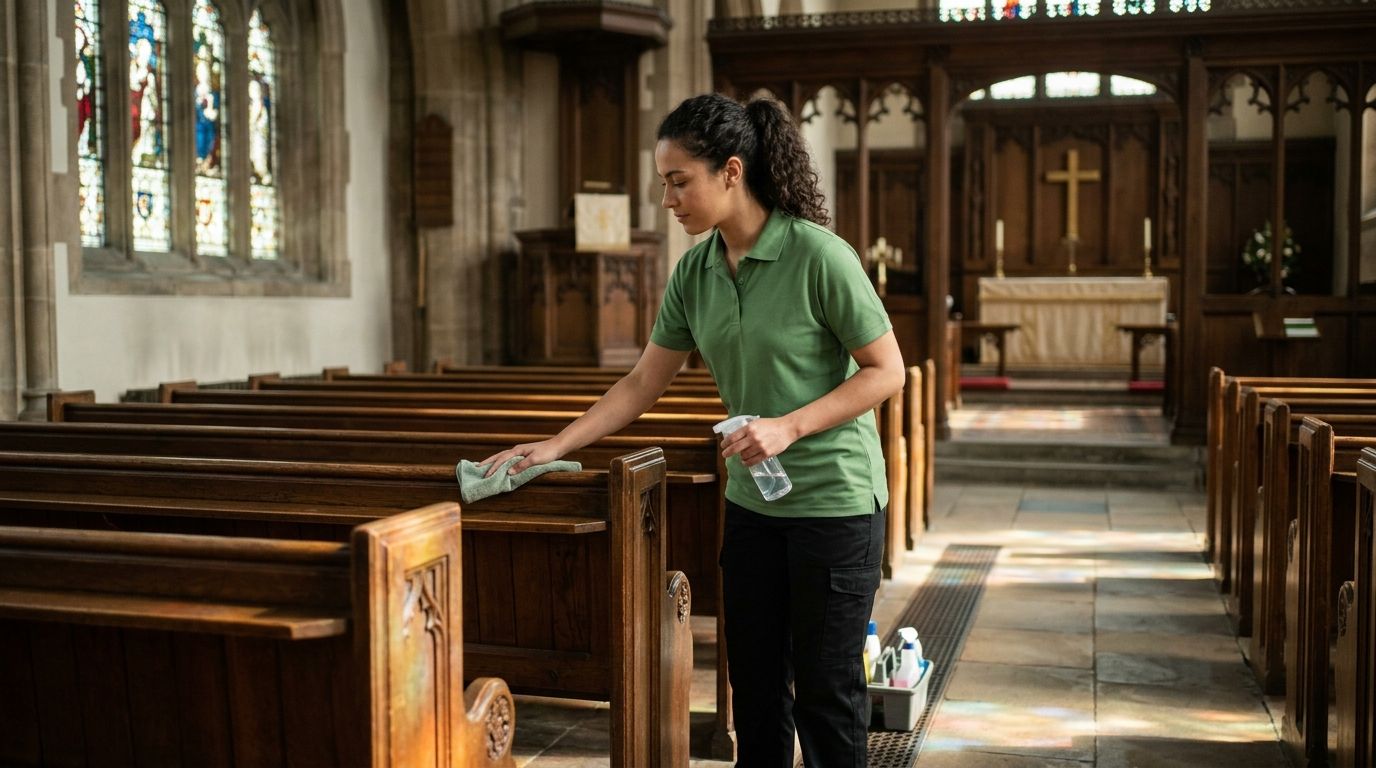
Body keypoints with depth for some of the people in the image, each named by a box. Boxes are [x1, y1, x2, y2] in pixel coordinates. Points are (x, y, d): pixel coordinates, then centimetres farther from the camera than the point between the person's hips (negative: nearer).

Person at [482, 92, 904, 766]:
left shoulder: (818, 255, -17)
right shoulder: (695, 270, 2)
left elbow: (887, 369, -13)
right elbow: (643, 382, 8)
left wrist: (789, 425, -22)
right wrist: (556, 446, 2)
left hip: (835, 500, -6)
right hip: (752, 502, 6)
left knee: (824, 690, 4)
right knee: (755, 684, 14)